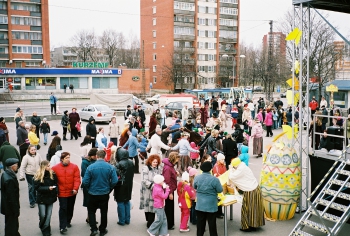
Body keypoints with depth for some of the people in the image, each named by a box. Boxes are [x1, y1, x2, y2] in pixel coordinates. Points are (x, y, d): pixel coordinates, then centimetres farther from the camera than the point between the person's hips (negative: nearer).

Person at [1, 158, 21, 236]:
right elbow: (11, 196, -26)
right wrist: (15, 210, -17)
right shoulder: (10, 179, -30)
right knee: (12, 226, 6)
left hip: (7, 205, 10)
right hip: (11, 207, -10)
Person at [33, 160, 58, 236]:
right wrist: (48, 188, -22)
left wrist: (56, 191, -11)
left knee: (48, 215, 6)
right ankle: (42, 227, 33)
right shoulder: (38, 176, -11)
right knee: (43, 215, 3)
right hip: (42, 198, -2)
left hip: (50, 197, 2)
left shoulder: (52, 174, -4)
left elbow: (55, 184, 6)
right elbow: (36, 187, -12)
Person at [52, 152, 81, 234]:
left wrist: (75, 188, -20)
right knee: (63, 209, -4)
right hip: (62, 193, -2)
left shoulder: (74, 167, -6)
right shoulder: (55, 168, -7)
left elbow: (77, 179, -10)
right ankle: (62, 227, 1)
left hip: (72, 192, 2)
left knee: (70, 208, 18)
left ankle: (68, 221, 39)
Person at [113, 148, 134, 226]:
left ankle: (122, 221, 11)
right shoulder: (131, 162, -1)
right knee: (127, 202, 17)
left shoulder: (119, 164, -23)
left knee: (120, 203, 5)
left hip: (121, 186, -6)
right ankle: (127, 220, 24)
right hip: (129, 185, 7)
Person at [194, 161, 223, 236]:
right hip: (211, 206, -3)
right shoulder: (214, 179, -21)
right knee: (212, 224, 9)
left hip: (200, 205, 3)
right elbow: (220, 190, -9)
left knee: (200, 223, 14)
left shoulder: (197, 178, -7)